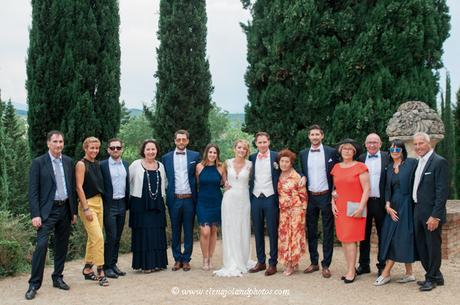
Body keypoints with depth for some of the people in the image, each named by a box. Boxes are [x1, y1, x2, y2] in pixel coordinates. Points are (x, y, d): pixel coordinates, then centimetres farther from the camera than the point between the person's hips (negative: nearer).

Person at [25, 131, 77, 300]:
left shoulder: (68, 162, 9)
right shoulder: (38, 163, -5)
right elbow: (33, 191, -8)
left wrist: (74, 211, 11)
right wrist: (35, 215, -14)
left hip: (65, 209, 5)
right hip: (47, 210, -5)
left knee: (62, 246, 11)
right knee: (41, 245, -12)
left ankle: (57, 278, 24)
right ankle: (34, 284, -4)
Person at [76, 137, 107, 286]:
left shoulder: (97, 164, 12)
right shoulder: (81, 164, -9)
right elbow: (79, 187, -13)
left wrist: (100, 203, 13)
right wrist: (86, 209, -17)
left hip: (99, 202, 7)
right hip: (87, 203, -7)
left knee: (93, 238, 11)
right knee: (98, 237, -13)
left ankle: (87, 269, 22)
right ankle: (100, 272, -7)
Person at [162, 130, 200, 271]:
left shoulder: (195, 156, 4)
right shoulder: (166, 158, 6)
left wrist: (197, 197, -2)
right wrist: (166, 195, 2)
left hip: (189, 199, -1)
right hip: (174, 199, 1)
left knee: (188, 231, 6)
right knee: (175, 231, 8)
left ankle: (186, 259, 15)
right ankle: (177, 259, 18)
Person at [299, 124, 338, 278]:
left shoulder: (331, 152, -1)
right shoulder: (303, 154, 8)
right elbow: (302, 174, 11)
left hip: (326, 196, -3)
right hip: (310, 197, 3)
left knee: (328, 232, 2)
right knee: (311, 231, 10)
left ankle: (325, 265, 8)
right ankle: (314, 262, 21)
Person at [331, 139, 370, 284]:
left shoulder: (360, 167, -5)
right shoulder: (336, 168, 11)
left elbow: (366, 189, -8)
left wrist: (361, 207, -15)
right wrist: (333, 203, 6)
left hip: (354, 209, -5)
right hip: (340, 209, 5)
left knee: (350, 239, -7)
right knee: (343, 239, 5)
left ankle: (351, 271, 1)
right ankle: (350, 269, 15)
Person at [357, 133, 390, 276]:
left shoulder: (387, 157, 0)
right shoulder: (361, 158, 6)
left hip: (381, 202, -2)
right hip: (364, 201, 2)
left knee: (382, 235, 8)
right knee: (364, 234, 11)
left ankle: (382, 265, 19)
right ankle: (364, 265, 21)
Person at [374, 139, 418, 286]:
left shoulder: (411, 163, -5)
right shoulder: (390, 167, 12)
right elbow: (388, 188, 11)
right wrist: (388, 205, -3)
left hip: (406, 205, -6)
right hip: (393, 205, 6)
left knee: (399, 237, -4)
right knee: (392, 237, 5)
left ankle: (386, 273, 0)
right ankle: (409, 274, 14)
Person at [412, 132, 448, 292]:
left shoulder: (439, 162, -12)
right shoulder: (419, 162, 13)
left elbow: (442, 191, -17)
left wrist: (435, 216, -20)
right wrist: (416, 209, 9)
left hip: (431, 213, -8)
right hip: (418, 211, 8)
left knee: (433, 246, 4)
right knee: (421, 245, 15)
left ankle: (432, 278, 18)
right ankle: (435, 276, 28)